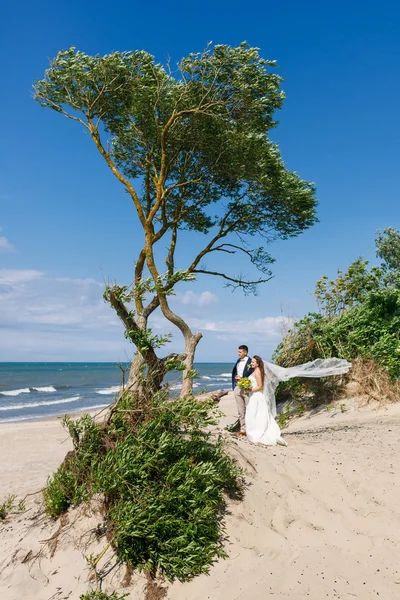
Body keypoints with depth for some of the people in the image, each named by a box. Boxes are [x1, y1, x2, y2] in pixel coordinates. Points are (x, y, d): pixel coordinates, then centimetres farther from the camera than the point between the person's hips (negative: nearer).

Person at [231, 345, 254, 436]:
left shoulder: (250, 362, -10)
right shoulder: (238, 361, 12)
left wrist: (242, 379, -17)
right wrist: (235, 381, 7)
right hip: (237, 388, 7)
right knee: (240, 411, 11)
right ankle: (243, 429, 18)